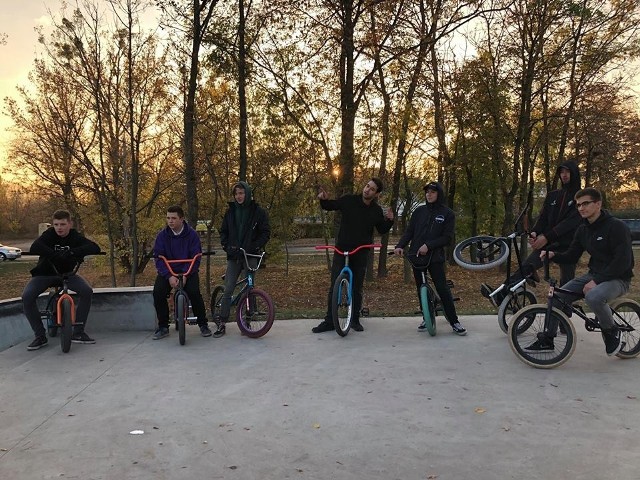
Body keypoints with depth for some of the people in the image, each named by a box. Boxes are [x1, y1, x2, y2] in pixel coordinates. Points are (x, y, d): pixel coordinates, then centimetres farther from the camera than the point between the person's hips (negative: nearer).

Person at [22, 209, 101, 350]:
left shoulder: (75, 237, -11)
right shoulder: (49, 234, -15)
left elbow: (95, 248, -28)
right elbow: (34, 248, -34)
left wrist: (74, 252, -42)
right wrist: (56, 255, -46)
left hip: (66, 274, 1)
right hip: (44, 274, -1)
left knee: (87, 291, -24)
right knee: (27, 296, -25)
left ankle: (78, 332, -12)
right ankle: (40, 336, -9)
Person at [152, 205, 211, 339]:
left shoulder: (192, 234, -7)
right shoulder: (162, 235, -3)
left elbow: (196, 258, -9)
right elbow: (158, 258, -6)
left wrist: (185, 275, -22)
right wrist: (169, 276, -20)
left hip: (187, 271, -2)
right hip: (167, 272, 2)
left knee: (194, 292, -26)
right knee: (158, 292, -22)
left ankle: (203, 325, -5)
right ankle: (163, 327, -2)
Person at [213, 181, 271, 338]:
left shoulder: (258, 212, 0)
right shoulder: (230, 211, 10)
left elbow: (266, 232, -2)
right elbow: (223, 231, 14)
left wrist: (255, 246, -15)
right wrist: (226, 246, -3)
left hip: (251, 255, -2)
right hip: (234, 256, 2)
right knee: (228, 290, -2)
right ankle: (221, 323, 3)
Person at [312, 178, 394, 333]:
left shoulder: (377, 211, -1)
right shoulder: (349, 200, -7)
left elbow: (382, 230, 11)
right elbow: (330, 206, 6)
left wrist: (390, 220, -7)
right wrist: (324, 200, -16)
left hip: (361, 253, 1)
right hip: (341, 250, -1)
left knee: (357, 288, 9)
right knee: (334, 287, -2)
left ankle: (355, 320, 23)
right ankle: (329, 321, 7)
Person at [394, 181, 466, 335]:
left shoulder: (448, 214, -1)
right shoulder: (419, 211, 7)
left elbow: (447, 237, -7)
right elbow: (409, 231, 6)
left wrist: (428, 245, -19)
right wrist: (400, 246, -12)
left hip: (435, 257, -3)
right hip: (416, 256, 4)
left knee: (442, 289, -7)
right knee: (421, 288, 8)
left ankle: (454, 321, 2)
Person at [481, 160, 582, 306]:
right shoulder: (552, 195, 14)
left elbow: (572, 221, -14)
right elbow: (543, 217, 6)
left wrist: (547, 237, -25)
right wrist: (535, 232, -17)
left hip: (568, 247, -2)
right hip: (548, 243, 3)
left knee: (566, 284, 2)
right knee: (526, 266, -20)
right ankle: (500, 295, -34)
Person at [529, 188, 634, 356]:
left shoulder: (616, 226, -15)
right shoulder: (583, 229, 7)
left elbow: (623, 262, -21)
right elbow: (571, 256, 9)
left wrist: (597, 281, -24)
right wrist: (553, 255, -12)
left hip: (618, 278, -7)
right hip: (594, 275, 7)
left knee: (593, 297, -38)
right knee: (557, 295, -9)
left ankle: (611, 331, -7)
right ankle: (547, 340, 3)